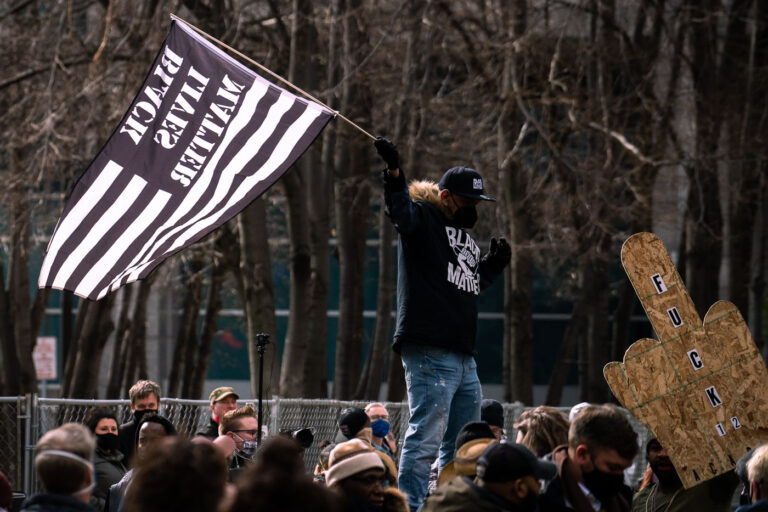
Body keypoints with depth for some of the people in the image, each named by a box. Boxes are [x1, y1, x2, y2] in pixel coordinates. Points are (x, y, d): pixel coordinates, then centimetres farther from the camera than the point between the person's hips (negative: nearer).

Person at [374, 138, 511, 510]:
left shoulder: (464, 238, 24)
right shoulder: (423, 219, -1)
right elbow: (400, 211, -23)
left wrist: (494, 264, 19)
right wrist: (393, 172, -39)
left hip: (463, 359, 9)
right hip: (429, 352, -9)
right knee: (426, 438, -15)